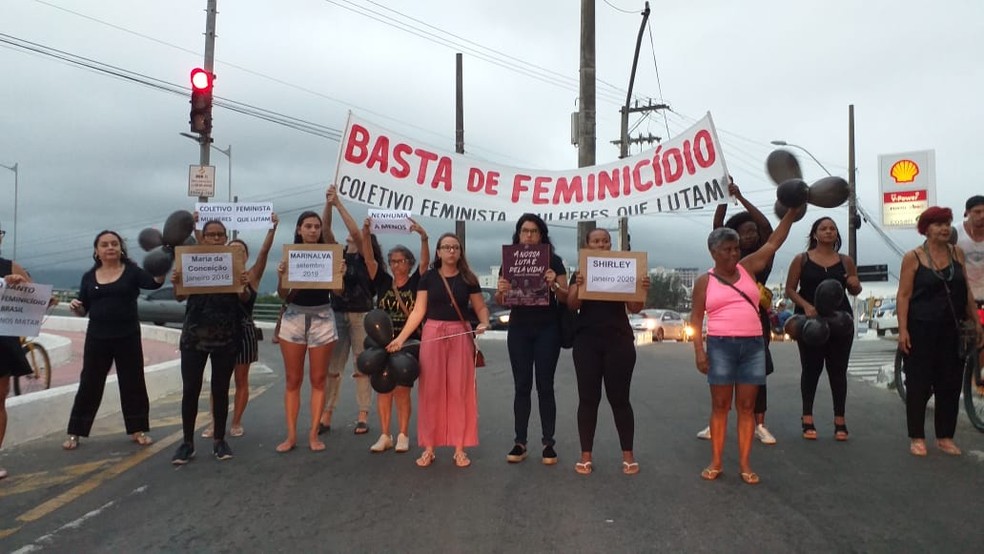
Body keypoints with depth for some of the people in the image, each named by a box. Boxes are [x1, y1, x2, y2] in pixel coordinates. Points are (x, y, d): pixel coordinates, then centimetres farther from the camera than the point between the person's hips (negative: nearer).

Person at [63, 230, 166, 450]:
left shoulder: (132, 271, -1)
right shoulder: (89, 277, 7)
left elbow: (155, 282, -19)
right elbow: (83, 309, 11)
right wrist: (75, 307, -12)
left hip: (128, 336, -2)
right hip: (97, 337, 2)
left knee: (132, 382, 5)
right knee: (89, 383, 7)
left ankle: (138, 429, 15)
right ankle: (75, 432, 17)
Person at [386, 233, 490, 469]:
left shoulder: (468, 279, 4)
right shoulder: (428, 277, 3)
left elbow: (481, 308, 7)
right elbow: (418, 311, 2)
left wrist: (484, 324, -14)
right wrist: (401, 337, -6)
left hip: (460, 336, 0)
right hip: (433, 335, 0)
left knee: (460, 391, 2)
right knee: (431, 390, 2)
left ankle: (460, 448, 10)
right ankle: (429, 447, 11)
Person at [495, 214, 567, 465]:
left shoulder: (554, 261, -1)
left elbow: (566, 297, -4)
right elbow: (499, 300, 3)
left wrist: (554, 285, -24)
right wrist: (501, 290, -20)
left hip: (547, 329, -2)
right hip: (519, 329, 2)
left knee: (545, 386, 1)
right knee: (521, 386, 4)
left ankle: (548, 443, 9)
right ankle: (520, 442, 9)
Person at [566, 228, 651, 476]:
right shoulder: (580, 273, 7)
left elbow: (635, 308, 2)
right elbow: (572, 305, -8)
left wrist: (643, 290, -18)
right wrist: (579, 287, -28)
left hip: (619, 341, 0)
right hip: (587, 342, 0)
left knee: (619, 398, 2)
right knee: (588, 398, 2)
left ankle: (628, 455, 11)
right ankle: (586, 455, 8)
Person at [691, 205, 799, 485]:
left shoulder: (748, 267, 10)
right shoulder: (704, 281, 3)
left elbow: (774, 242, 9)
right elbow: (696, 319, 1)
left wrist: (792, 212, 3)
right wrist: (699, 351, -8)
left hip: (753, 345, 2)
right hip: (720, 346, -2)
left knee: (747, 406, 5)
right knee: (720, 405, 3)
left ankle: (745, 464, 11)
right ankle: (715, 462, 10)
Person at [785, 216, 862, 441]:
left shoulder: (846, 261, 8)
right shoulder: (802, 259, 2)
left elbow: (854, 291, 17)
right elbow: (790, 289, -1)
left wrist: (855, 285, -7)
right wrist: (806, 305, -18)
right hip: (810, 320, -2)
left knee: (838, 370, 3)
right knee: (811, 368, 2)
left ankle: (840, 420, 10)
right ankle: (808, 419, 9)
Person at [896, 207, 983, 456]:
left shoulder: (958, 253, 8)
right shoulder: (913, 257, -5)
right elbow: (903, 295, -7)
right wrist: (903, 329, -14)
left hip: (952, 329, 4)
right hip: (922, 329, -4)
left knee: (950, 384, 8)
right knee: (919, 384, 2)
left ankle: (945, 437, 20)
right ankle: (917, 437, 12)